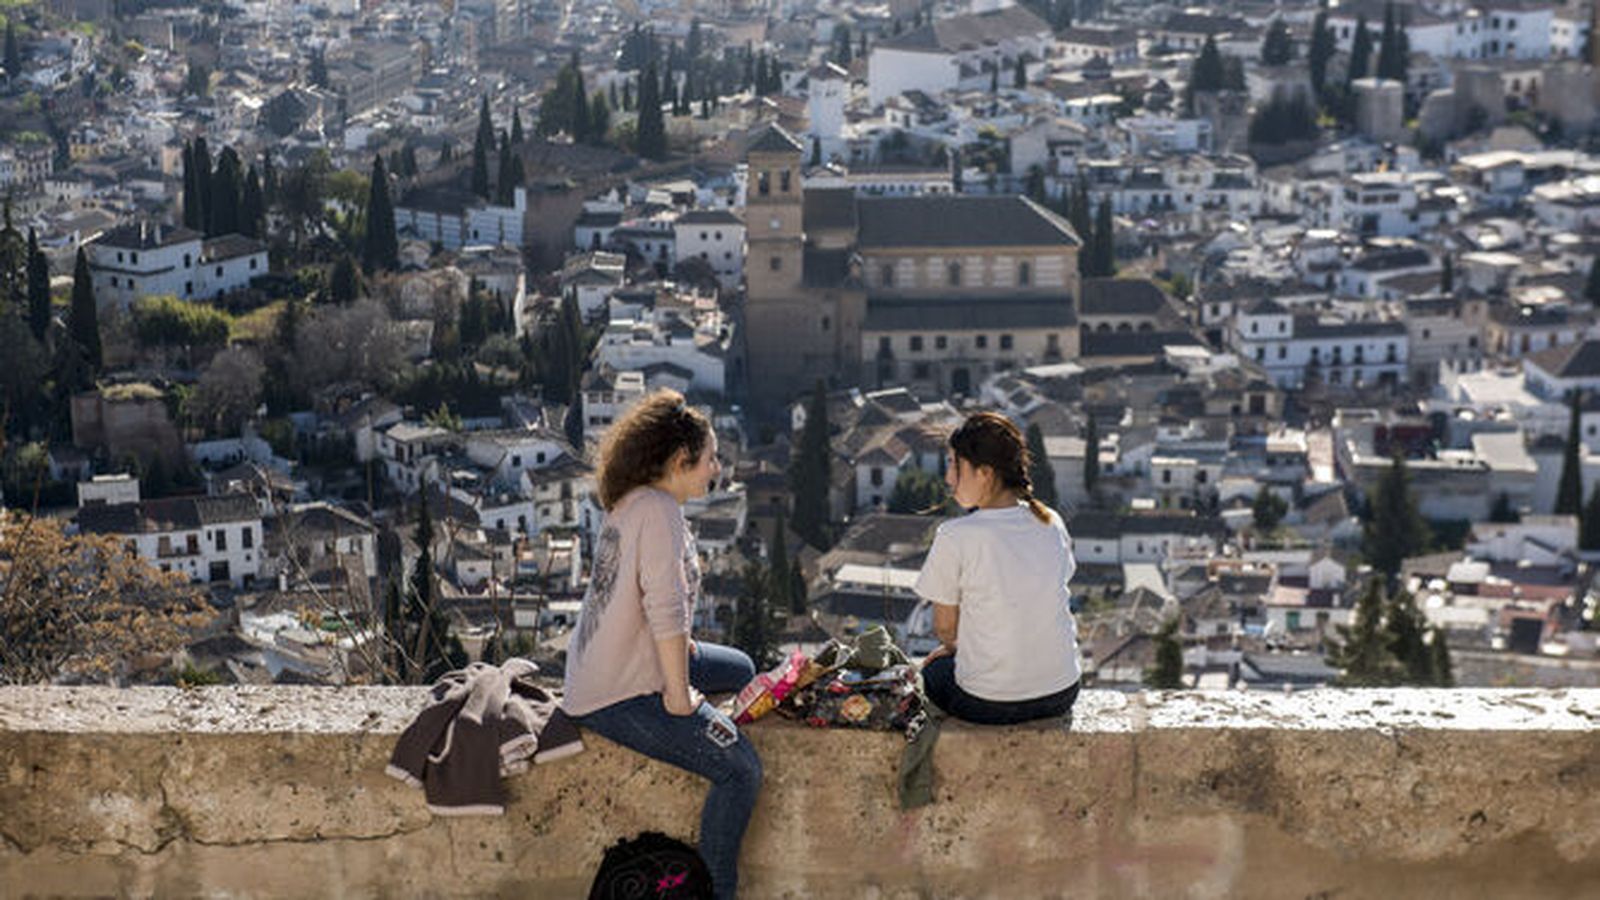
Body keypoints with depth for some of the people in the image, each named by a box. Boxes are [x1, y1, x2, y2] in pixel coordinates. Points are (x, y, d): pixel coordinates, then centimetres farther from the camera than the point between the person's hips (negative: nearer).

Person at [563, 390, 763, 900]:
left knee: (741, 670, 26)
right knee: (741, 769, -16)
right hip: (622, 695, -11)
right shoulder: (658, 510, -20)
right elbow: (665, 611, -25)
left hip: (602, 667, 11)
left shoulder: (631, 503, 11)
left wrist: (679, 646, 11)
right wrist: (679, 696, -19)